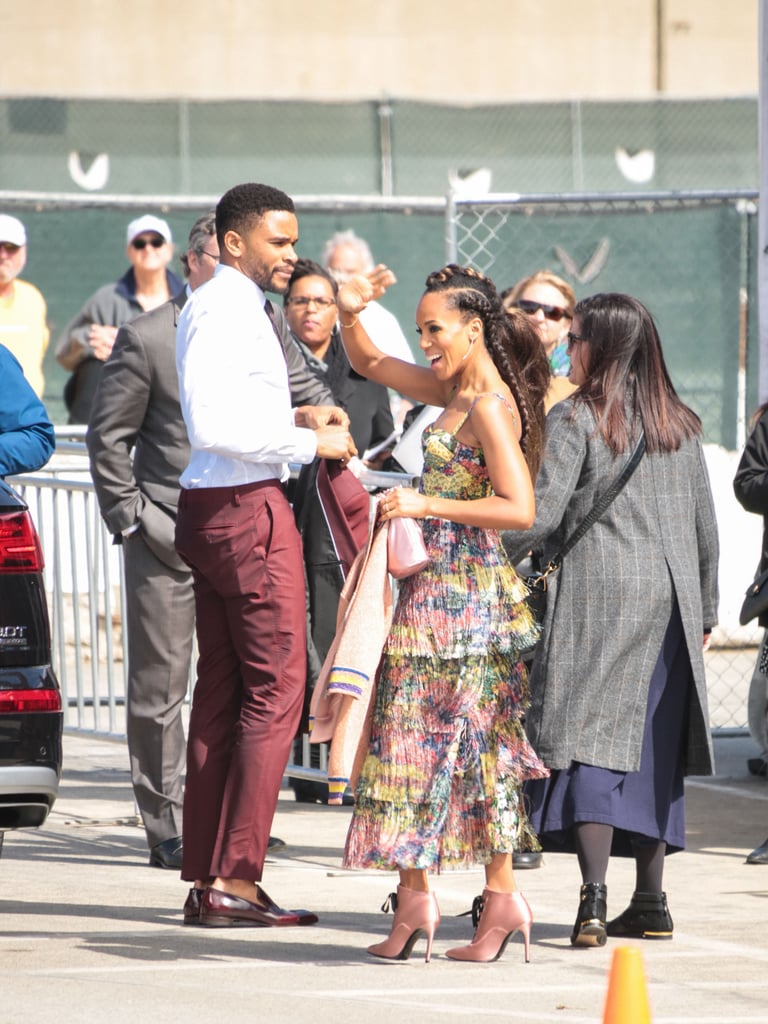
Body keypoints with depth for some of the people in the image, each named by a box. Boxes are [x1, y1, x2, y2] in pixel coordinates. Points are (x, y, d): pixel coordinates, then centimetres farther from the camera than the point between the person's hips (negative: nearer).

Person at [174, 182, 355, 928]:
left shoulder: (229, 307, 17)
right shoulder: (225, 312, -15)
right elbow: (214, 426, -24)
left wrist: (293, 418, 11)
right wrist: (308, 442, -17)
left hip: (213, 510, 11)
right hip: (247, 511, -11)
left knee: (220, 691, 11)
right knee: (275, 690, -7)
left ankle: (205, 877, 13)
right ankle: (234, 880, -8)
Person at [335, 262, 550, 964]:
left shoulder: (490, 406, -15)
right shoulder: (452, 392, 12)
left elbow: (520, 509, -24)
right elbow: (368, 364, 25)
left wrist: (427, 504, -22)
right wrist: (351, 317, 5)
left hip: (463, 595, -9)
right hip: (435, 587, 9)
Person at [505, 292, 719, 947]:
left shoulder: (576, 419, -5)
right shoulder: (681, 425, 12)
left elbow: (541, 512, -14)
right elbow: (705, 525, 15)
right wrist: (704, 612, 22)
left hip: (597, 596, -5)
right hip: (670, 598, 5)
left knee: (589, 736, -7)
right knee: (654, 742, 11)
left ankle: (593, 899, -20)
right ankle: (650, 902, 12)